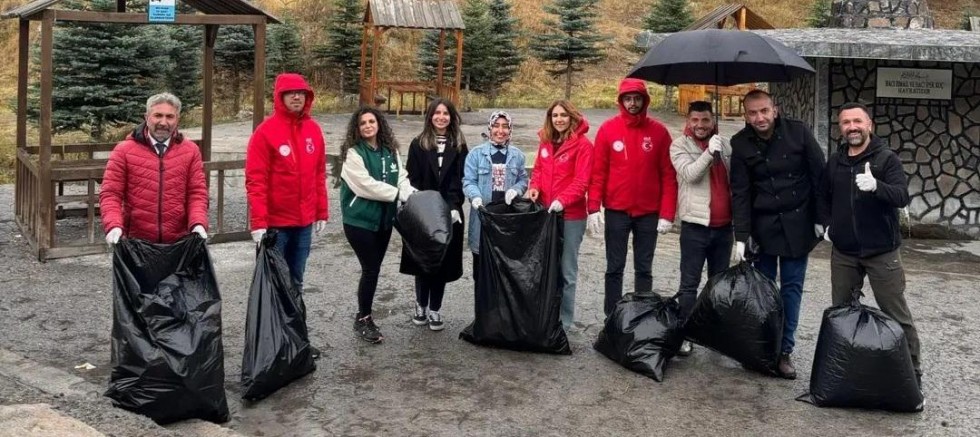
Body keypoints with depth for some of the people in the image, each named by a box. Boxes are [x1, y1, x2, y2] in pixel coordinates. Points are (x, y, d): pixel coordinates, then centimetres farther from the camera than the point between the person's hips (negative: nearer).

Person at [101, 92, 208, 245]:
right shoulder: (123, 151, 1)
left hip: (178, 243, 1)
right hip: (137, 242, -1)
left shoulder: (190, 151, 5)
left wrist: (198, 224, -14)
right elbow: (110, 194, -2)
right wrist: (114, 226, -19)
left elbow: (197, 193, 3)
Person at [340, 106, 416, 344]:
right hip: (359, 220, -6)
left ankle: (365, 315, 26)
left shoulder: (390, 151, 8)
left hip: (384, 219, 6)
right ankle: (363, 320, 11)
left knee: (374, 268, 13)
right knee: (370, 269, -5)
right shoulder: (353, 153, -12)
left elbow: (401, 177, 4)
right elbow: (367, 185, -20)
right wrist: (400, 194, -18)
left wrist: (411, 194, -18)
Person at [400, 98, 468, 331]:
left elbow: (460, 180, -2)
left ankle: (435, 310, 15)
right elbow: (412, 179, -2)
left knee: (443, 262, 4)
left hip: (449, 214, 1)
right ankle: (421, 306, 22)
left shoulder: (459, 146, 5)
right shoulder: (418, 144, 2)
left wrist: (453, 207, -16)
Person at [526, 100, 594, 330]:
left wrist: (562, 200, -28)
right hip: (545, 213, 6)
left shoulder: (583, 144, -9)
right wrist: (534, 187, -4)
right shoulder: (546, 141, 10)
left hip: (570, 216, -6)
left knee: (566, 270, 4)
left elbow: (581, 181, -15)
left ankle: (564, 321, 14)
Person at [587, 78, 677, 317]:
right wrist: (593, 208, -10)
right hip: (616, 212, 0)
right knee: (614, 268, 7)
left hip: (649, 213, 1)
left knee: (644, 269, 10)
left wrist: (667, 214, -7)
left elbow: (668, 176, -1)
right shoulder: (608, 129, -2)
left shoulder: (658, 131, -1)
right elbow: (598, 172, -2)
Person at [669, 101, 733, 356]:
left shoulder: (726, 145, 10)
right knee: (689, 284, -2)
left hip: (724, 226, 5)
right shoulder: (680, 145, -3)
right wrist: (710, 152, -27)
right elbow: (689, 174, -18)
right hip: (695, 224, -5)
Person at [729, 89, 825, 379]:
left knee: (792, 287, 2)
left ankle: (784, 350, 9)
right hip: (763, 224, 0)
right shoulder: (741, 143, -5)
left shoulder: (798, 132, -7)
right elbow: (740, 191, -7)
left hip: (797, 222, 0)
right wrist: (741, 236, -12)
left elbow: (819, 175, -2)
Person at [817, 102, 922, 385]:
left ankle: (912, 371, 12)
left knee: (896, 314, 2)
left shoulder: (887, 159, -8)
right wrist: (827, 224, 8)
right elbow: (824, 196, 22)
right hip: (843, 252, 5)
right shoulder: (834, 161, 7)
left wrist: (875, 186, -40)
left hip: (882, 252, -5)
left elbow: (902, 196, -21)